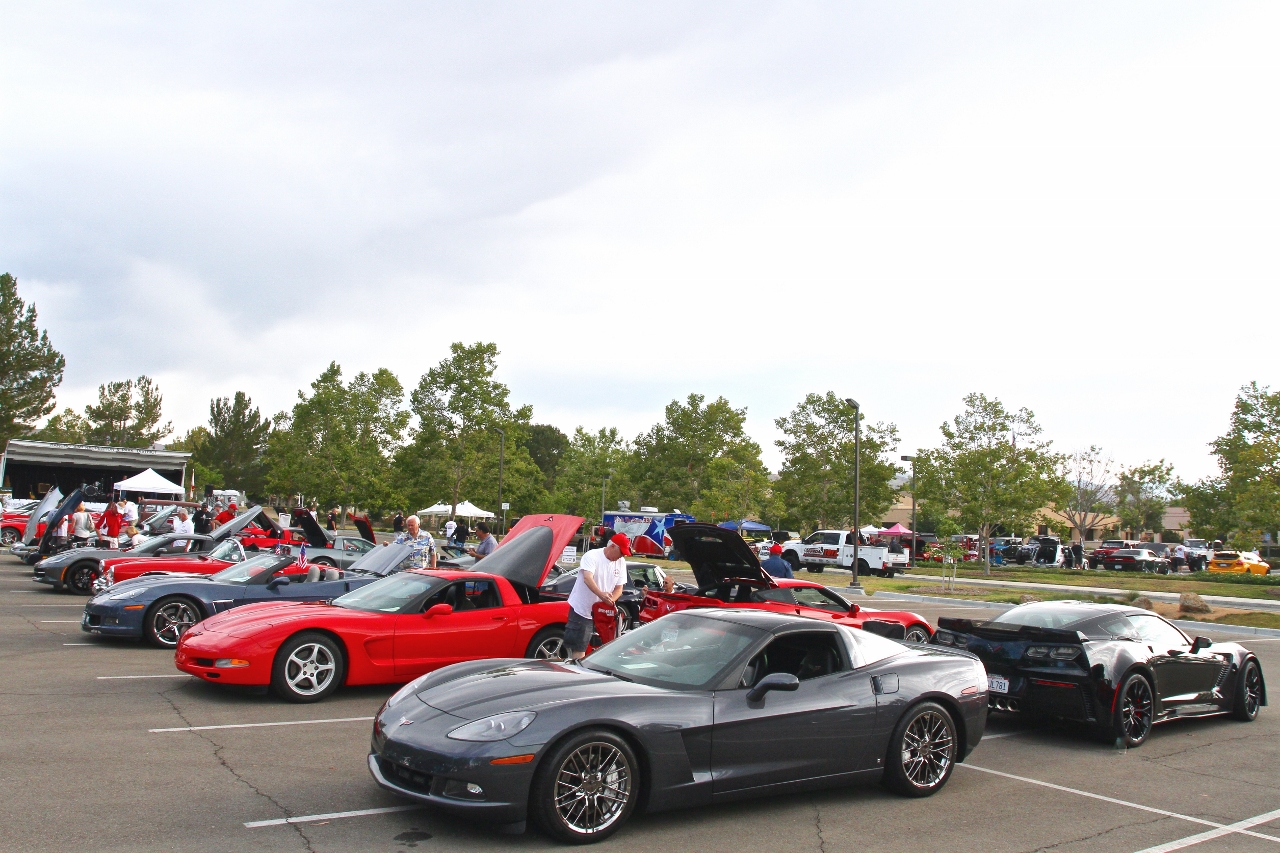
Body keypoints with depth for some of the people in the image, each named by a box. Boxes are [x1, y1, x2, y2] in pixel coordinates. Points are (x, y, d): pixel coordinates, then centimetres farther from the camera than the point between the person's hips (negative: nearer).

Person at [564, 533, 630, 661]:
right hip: (581, 609, -6)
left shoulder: (621, 563, 4)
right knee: (578, 648, -6)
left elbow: (619, 588, 7)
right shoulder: (592, 556, -14)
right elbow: (587, 578, -29)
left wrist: (610, 601, -15)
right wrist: (601, 594, -46)